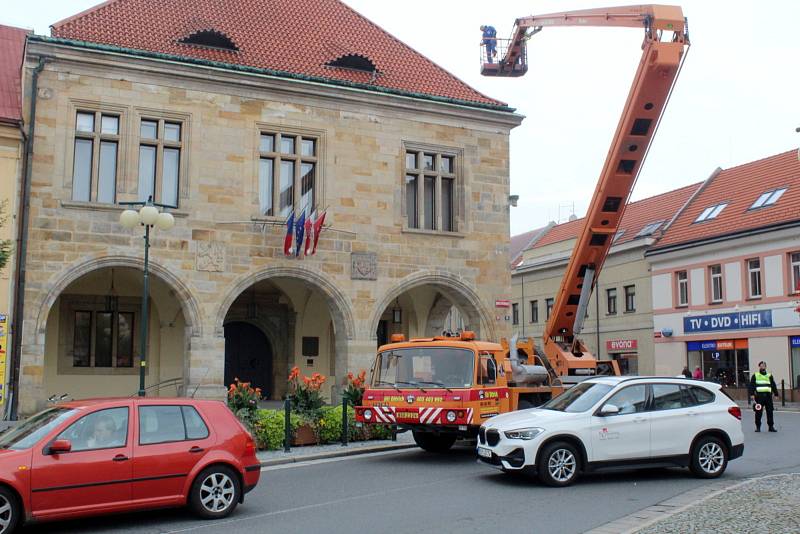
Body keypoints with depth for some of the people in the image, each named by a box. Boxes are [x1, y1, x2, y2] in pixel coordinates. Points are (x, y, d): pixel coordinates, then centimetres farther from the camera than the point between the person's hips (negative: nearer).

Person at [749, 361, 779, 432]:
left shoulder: (769, 375, 16)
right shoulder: (755, 375, 8)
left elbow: (773, 385, 17)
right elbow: (752, 385, 2)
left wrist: (776, 394, 10)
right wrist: (752, 394, -8)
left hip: (768, 396, 2)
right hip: (759, 396, -2)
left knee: (770, 412, 2)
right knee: (758, 412, -2)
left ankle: (771, 426, 9)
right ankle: (758, 427, 5)